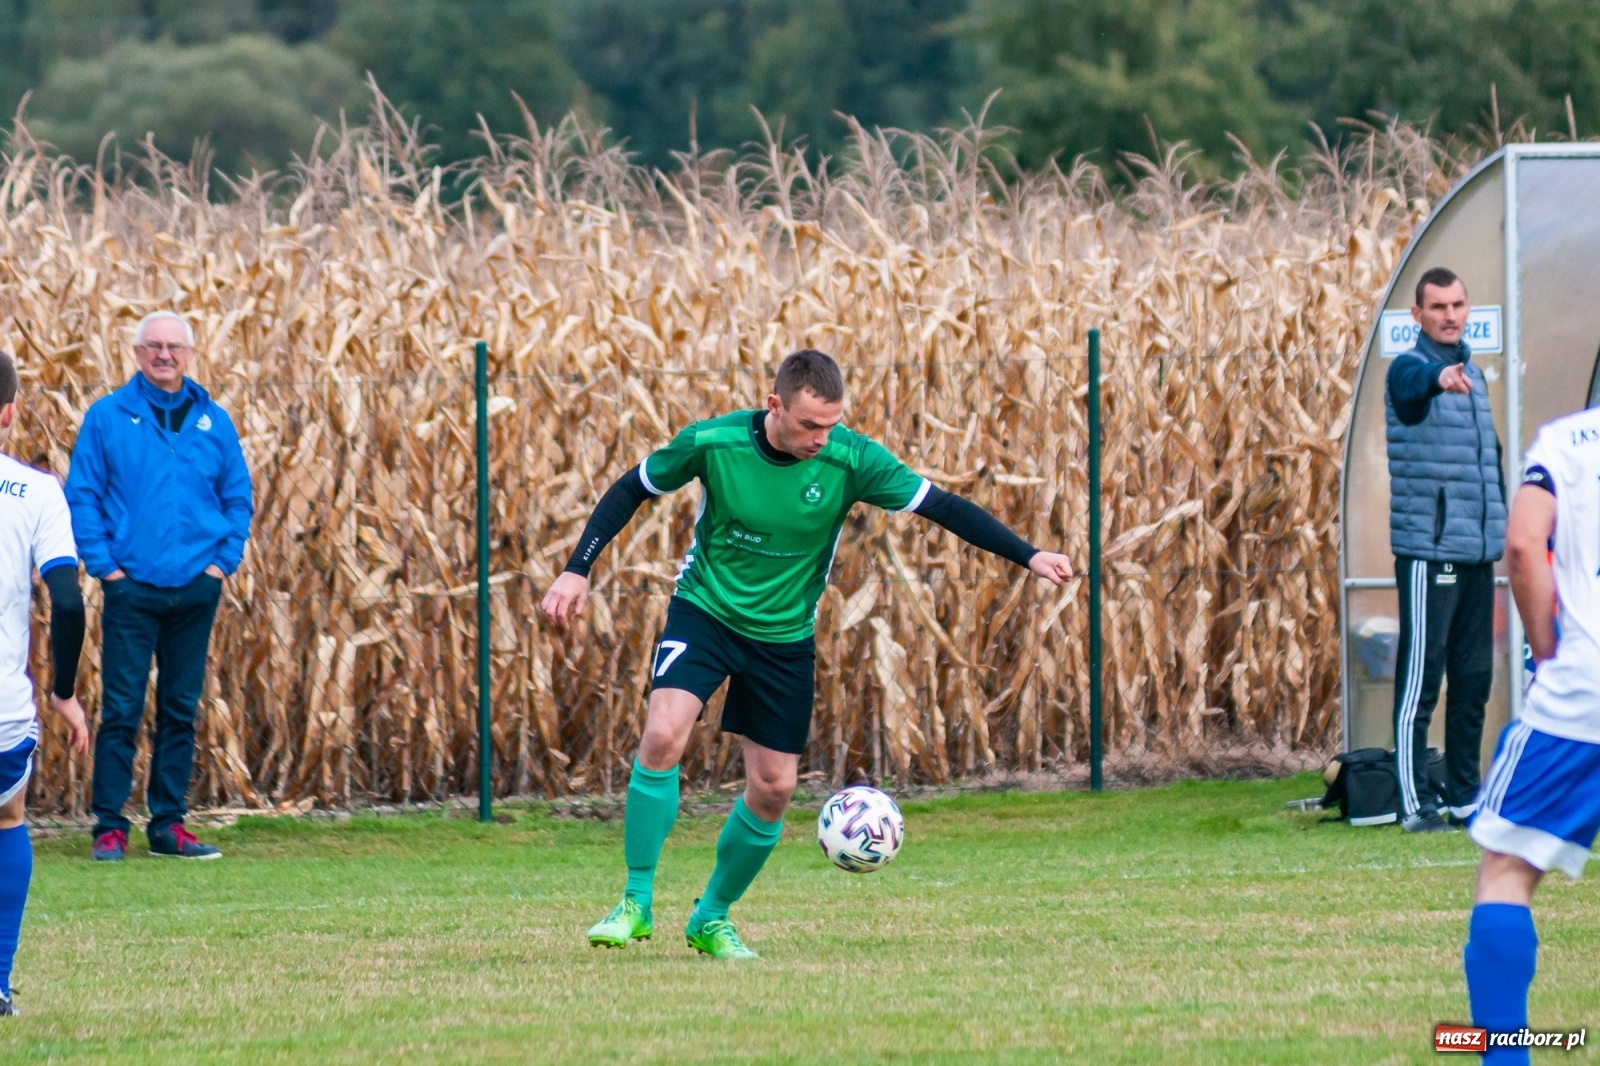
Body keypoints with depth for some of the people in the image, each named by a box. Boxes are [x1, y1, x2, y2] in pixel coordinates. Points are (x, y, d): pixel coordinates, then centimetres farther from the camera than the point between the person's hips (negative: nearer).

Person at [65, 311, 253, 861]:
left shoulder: (214, 421, 8)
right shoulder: (107, 417, -1)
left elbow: (238, 499, 11)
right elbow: (82, 497, -2)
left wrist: (222, 561, -1)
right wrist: (104, 564, -9)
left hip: (196, 590, 3)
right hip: (131, 589, -3)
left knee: (181, 711, 8)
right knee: (121, 711, -5)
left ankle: (168, 824, 14)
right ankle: (110, 826, -1)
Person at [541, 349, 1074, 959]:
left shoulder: (851, 461, -18)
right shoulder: (712, 443, -18)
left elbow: (941, 507, -12)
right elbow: (631, 491, -3)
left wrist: (1028, 556, -17)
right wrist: (577, 571, -7)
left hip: (784, 635, 2)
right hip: (705, 611, -2)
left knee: (773, 789, 2)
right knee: (663, 736, -25)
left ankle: (712, 919, 24)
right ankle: (636, 904, -13)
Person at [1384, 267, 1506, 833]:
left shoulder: (1473, 375, 17)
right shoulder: (1409, 369, -7)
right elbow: (1417, 383, -33)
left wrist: (1504, 518, 16)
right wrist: (1441, 379, -56)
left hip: (1478, 552, 8)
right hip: (1428, 549, -8)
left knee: (1474, 679, 10)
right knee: (1421, 679, -6)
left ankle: (1465, 796, 17)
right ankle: (1415, 803, -5)